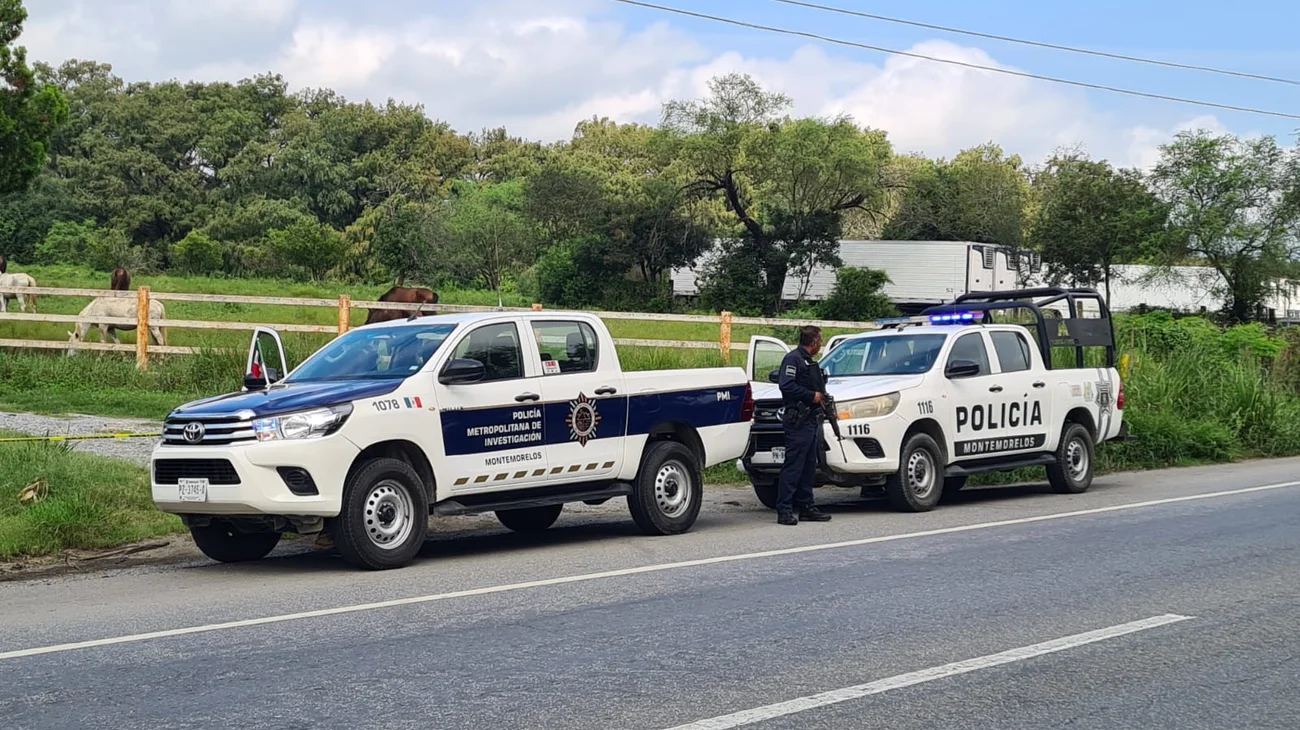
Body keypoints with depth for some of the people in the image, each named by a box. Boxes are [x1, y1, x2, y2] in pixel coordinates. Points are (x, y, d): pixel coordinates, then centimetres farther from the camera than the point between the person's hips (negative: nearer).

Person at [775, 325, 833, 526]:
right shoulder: (793, 359, -9)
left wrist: (822, 395, 9)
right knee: (793, 466, -11)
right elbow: (786, 385, -20)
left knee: (808, 466, 12)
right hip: (798, 421, -10)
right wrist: (812, 396, -16)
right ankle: (784, 510, -12)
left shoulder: (809, 361, 23)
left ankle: (806, 507, 17)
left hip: (812, 420, 10)